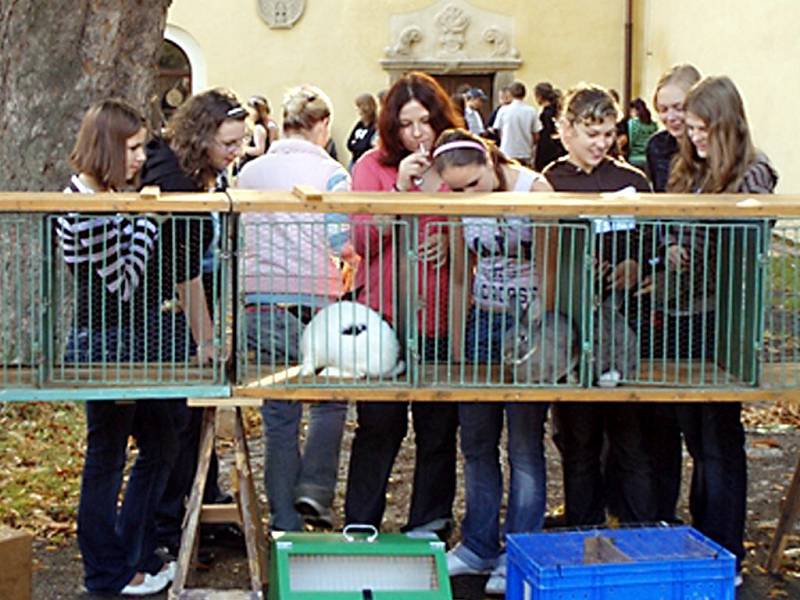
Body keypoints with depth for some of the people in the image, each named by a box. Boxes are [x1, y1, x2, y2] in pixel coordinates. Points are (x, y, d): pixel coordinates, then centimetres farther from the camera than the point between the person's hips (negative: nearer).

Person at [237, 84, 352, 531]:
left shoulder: (250, 173, 9)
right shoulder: (331, 173, -4)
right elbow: (341, 243, -9)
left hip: (258, 303, 4)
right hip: (312, 302, -4)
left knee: (279, 414, 10)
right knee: (329, 398, 17)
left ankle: (285, 522, 14)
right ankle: (315, 488, 4)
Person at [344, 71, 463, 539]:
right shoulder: (374, 166, 2)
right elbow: (362, 240, -9)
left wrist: (454, 240, -7)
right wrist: (400, 187, -17)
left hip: (443, 320, 2)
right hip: (385, 317, -2)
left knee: (439, 429, 8)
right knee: (379, 428, 0)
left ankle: (430, 526, 21)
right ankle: (360, 528, 13)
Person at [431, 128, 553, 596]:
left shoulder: (533, 188, -12)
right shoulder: (460, 202, 2)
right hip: (483, 322, 5)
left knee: (525, 444, -1)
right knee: (476, 441, 10)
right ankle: (479, 547, 24)